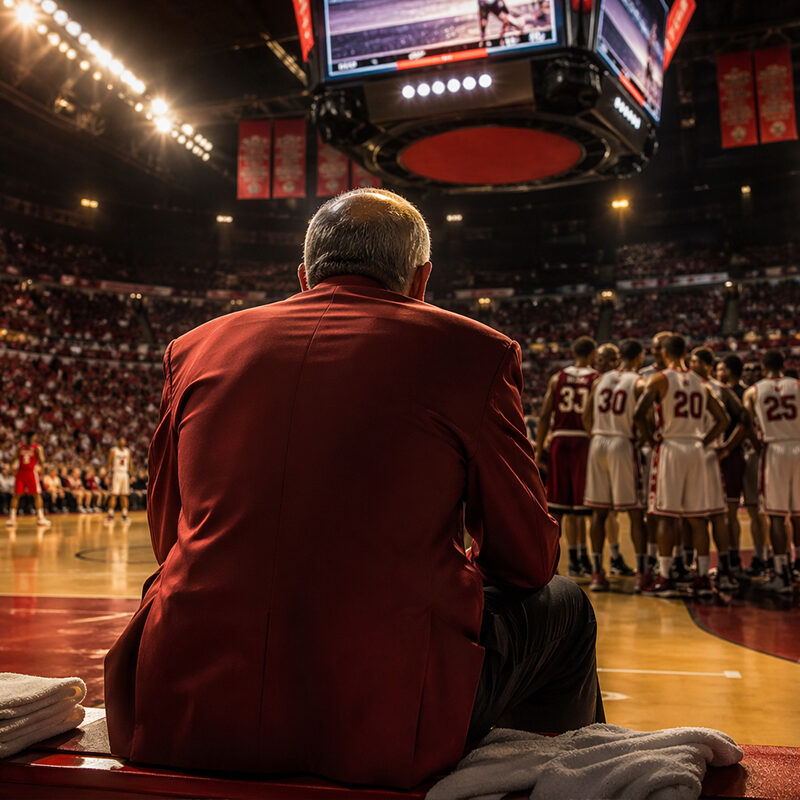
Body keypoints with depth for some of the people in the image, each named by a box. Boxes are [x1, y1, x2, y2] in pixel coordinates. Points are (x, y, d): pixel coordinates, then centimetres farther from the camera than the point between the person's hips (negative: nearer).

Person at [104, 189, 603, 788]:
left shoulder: (197, 347, 8)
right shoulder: (471, 351, -1)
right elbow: (528, 559, 7)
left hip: (182, 715, 4)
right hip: (385, 727, -3)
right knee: (561, 606, 22)